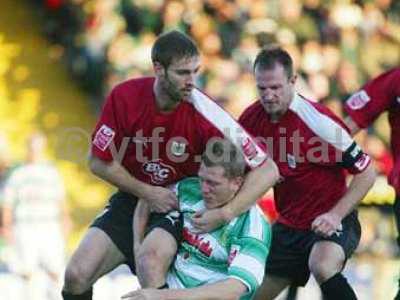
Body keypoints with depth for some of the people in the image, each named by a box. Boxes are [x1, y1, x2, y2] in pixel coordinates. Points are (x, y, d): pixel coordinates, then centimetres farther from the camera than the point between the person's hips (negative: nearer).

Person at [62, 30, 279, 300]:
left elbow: (268, 170, -21)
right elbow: (100, 162, -5)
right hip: (133, 198, 3)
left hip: (182, 205, -3)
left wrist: (225, 214, -27)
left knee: (151, 259, -34)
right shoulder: (124, 97, -17)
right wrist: (146, 192, -14)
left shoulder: (206, 114, -24)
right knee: (77, 276, -12)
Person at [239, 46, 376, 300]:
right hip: (289, 224, 7)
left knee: (323, 268, -36)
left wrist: (336, 215, -23)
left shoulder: (319, 121, -22)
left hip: (329, 222, -7)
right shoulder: (253, 118, -4)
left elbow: (367, 173, -16)